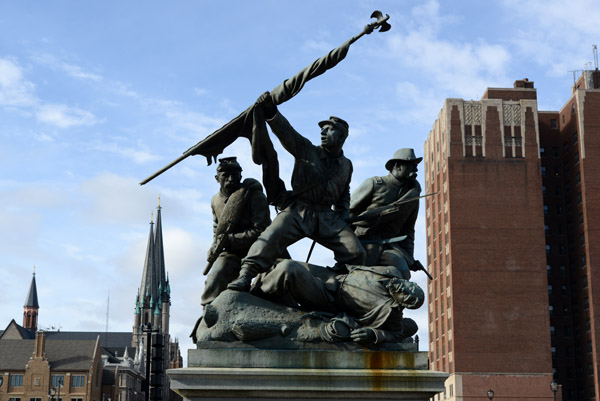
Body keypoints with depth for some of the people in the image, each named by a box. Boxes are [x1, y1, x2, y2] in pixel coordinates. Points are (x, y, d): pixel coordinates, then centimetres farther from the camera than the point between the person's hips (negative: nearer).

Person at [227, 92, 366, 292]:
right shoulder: (306, 150, 4)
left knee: (356, 252, -11)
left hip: (326, 216, 3)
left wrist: (341, 216, 13)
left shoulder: (346, 165, 17)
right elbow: (286, 131, -13)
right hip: (298, 210, -3)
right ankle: (245, 276, -34)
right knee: (271, 238, -28)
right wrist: (271, 111, -31)